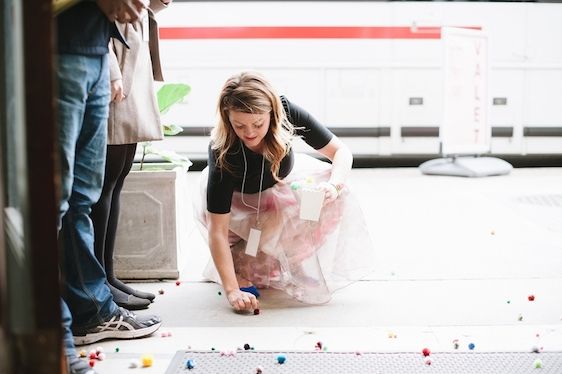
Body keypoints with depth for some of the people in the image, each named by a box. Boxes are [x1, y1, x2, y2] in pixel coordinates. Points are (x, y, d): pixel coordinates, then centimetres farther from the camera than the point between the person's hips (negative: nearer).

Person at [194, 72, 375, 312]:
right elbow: (217, 230, -38)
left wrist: (333, 186, -43)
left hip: (283, 183, 3)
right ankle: (239, 263, -5)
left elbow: (341, 152, -22)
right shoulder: (222, 153, -38)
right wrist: (232, 291, -45)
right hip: (240, 199, -2)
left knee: (334, 198, -23)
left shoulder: (286, 113, -32)